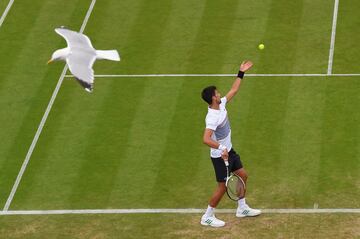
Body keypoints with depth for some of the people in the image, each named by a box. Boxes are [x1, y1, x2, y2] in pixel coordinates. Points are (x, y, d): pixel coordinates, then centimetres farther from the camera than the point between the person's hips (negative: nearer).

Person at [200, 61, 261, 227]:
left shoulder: (221, 105, -4)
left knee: (243, 175, 18)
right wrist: (221, 148, -53)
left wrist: (241, 73, 12)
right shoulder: (212, 118, -32)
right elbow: (206, 139, -42)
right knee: (223, 186, -1)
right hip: (220, 156, -10)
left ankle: (242, 208, 34)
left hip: (229, 150, 10)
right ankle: (207, 217, 12)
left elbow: (233, 90, 11)